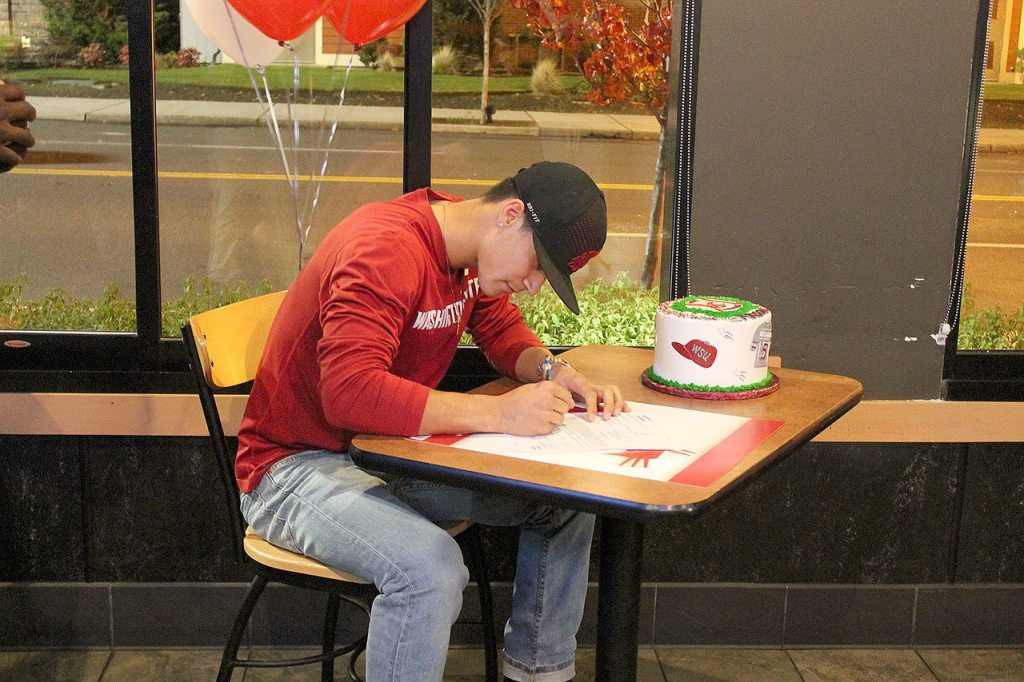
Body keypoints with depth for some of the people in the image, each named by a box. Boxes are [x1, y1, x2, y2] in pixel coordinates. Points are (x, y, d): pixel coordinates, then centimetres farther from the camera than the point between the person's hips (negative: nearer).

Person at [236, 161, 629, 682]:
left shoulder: (472, 248, 1)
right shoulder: (386, 249, -28)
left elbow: (503, 331, 14)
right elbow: (350, 392, -38)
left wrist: (557, 374, -9)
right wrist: (497, 413, -39)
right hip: (301, 463, -9)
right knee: (432, 567, -36)